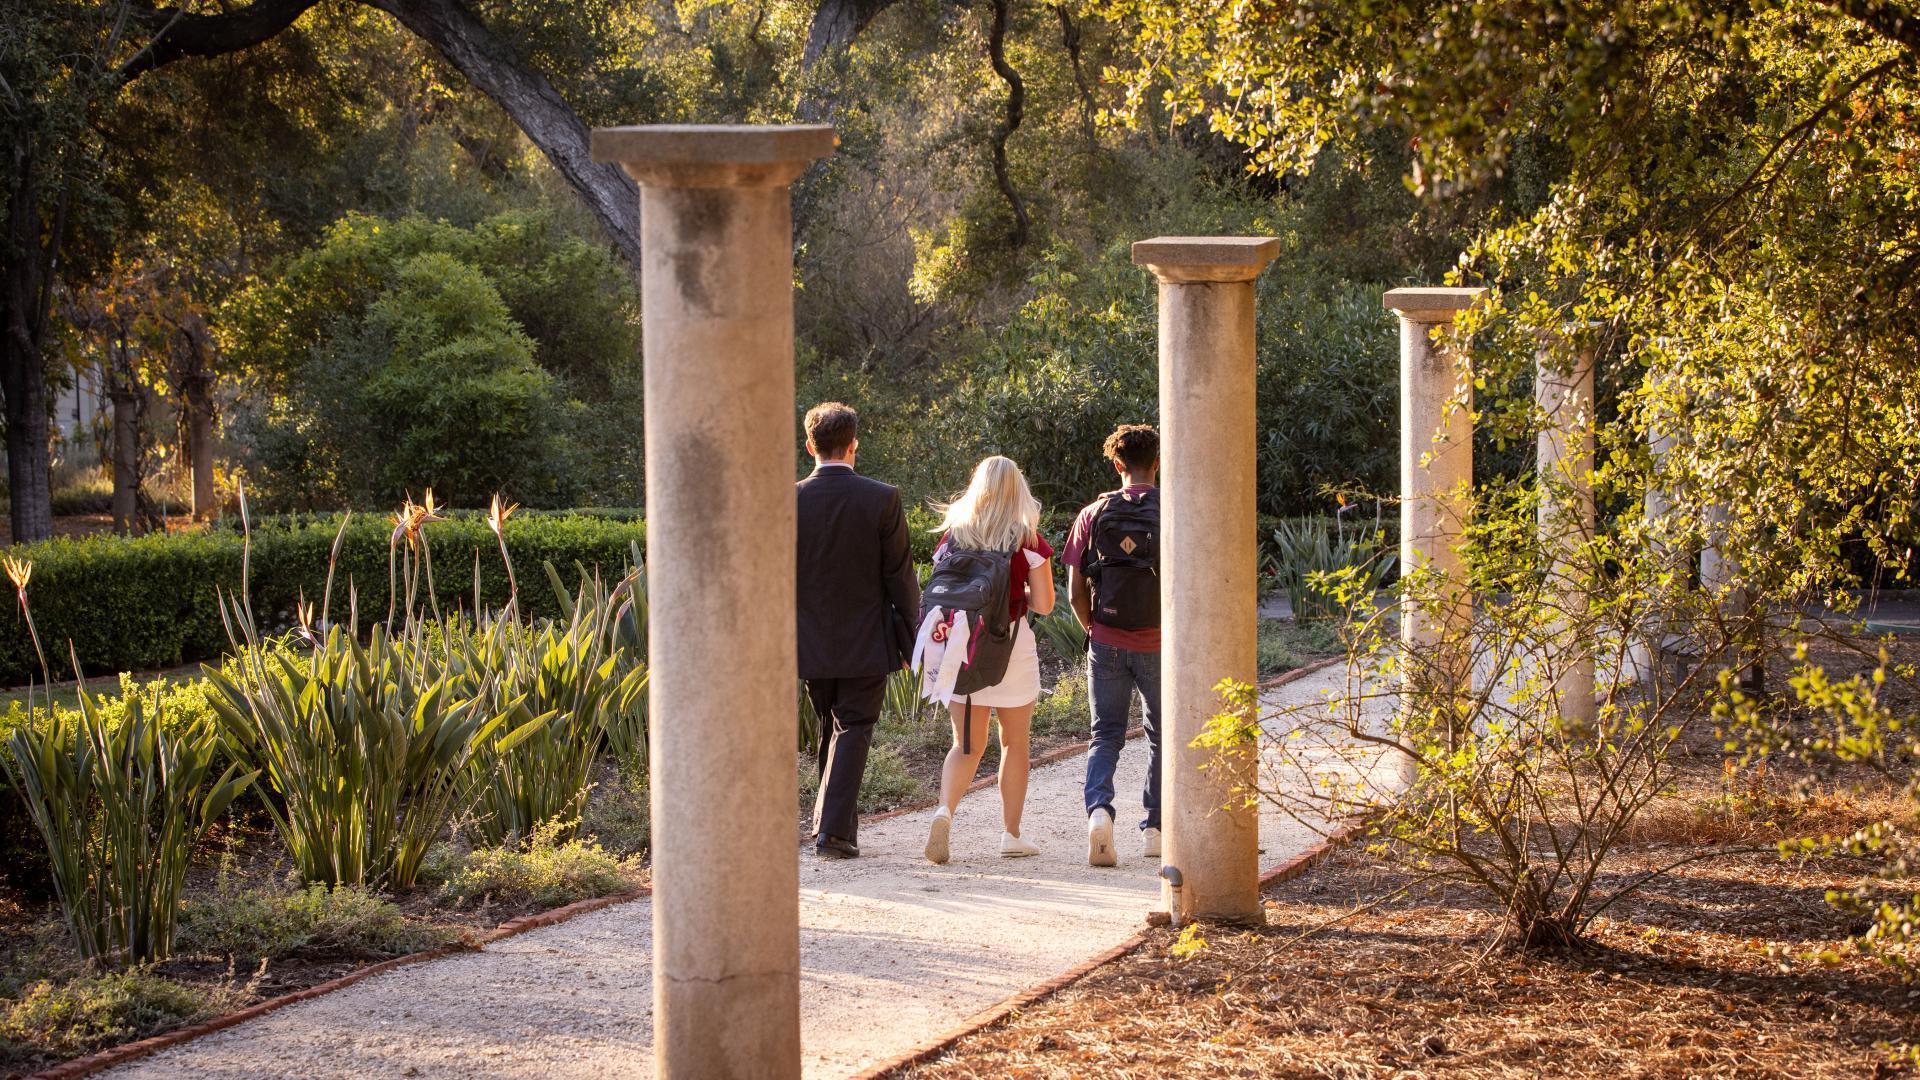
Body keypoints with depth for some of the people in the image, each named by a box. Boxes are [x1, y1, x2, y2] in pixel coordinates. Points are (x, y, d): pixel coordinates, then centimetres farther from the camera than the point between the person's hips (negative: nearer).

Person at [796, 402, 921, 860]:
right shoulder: (882, 499, -10)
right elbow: (900, 576, -7)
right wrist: (909, 638, 3)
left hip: (812, 644, 3)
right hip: (865, 643, -3)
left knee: (831, 732, 18)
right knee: (853, 731, 2)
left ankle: (840, 823, 25)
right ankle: (833, 829, -9)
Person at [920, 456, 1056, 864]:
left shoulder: (955, 533, 2)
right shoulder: (1028, 539, -5)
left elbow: (938, 590, 4)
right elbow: (1043, 604, -5)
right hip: (1012, 644, -2)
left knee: (967, 745, 8)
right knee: (1014, 743, 12)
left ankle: (945, 810, -17)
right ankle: (1011, 834, 14)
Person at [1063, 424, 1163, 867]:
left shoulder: (1094, 514, -1)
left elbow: (1075, 593, -1)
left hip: (1107, 643, 1)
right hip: (1157, 646, -1)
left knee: (1106, 735, 8)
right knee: (1161, 735, 15)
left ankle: (1098, 807, -17)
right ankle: (1154, 830, 19)